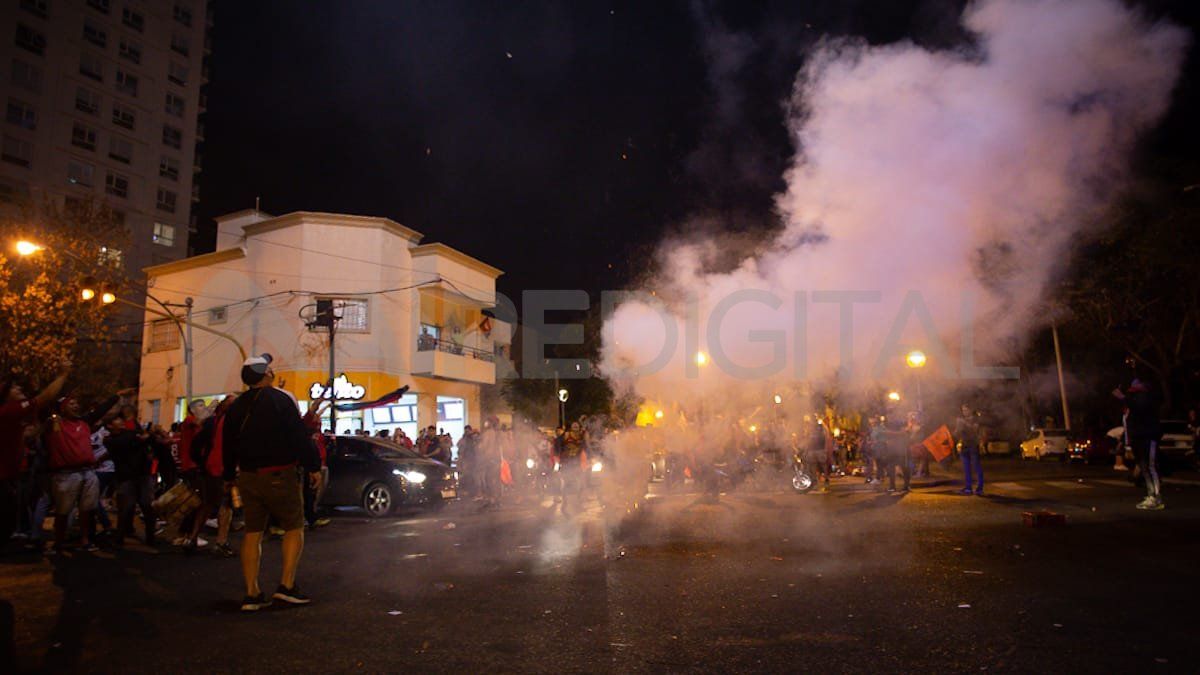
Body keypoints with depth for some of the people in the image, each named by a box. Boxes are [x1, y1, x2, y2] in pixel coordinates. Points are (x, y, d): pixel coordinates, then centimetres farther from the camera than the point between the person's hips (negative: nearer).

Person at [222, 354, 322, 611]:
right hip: (279, 475, -6)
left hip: (248, 477, 6)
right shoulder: (280, 399, -10)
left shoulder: (235, 407, 9)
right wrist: (313, 467, -5)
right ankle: (287, 585, -3)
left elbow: (227, 445, 16)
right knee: (294, 528, 5)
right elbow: (300, 436, -13)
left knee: (252, 533, 9)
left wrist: (230, 475, 26)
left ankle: (251, 593, 9)